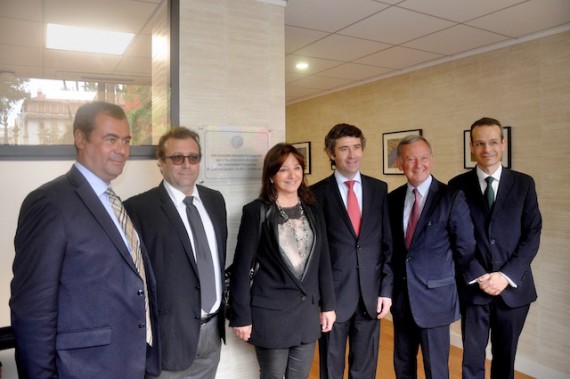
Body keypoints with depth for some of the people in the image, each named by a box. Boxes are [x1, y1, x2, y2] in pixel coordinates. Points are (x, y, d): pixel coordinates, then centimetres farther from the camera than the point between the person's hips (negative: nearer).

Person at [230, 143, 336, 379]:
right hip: (271, 312, -4)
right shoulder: (256, 212, -10)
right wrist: (242, 316, -9)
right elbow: (242, 267, -9)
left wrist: (327, 305, 6)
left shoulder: (312, 210, 4)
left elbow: (323, 261, 7)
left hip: (308, 311, 4)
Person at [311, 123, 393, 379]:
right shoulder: (317, 193, -6)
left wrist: (386, 289, 1)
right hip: (333, 294, -3)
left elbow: (387, 243, 5)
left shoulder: (379, 189, 4)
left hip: (371, 294, 3)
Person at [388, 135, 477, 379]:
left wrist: (462, 283, 1)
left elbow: (465, 247, -6)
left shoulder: (451, 197, -11)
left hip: (434, 295, -4)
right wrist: (392, 282, 7)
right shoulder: (393, 199, 3)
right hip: (401, 294, 5)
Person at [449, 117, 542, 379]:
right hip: (473, 286, -1)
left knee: (505, 357, 15)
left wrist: (507, 275, -11)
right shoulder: (458, 186, -1)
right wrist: (478, 276, -10)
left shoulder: (524, 184, 3)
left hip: (513, 286, 2)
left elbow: (532, 234, -1)